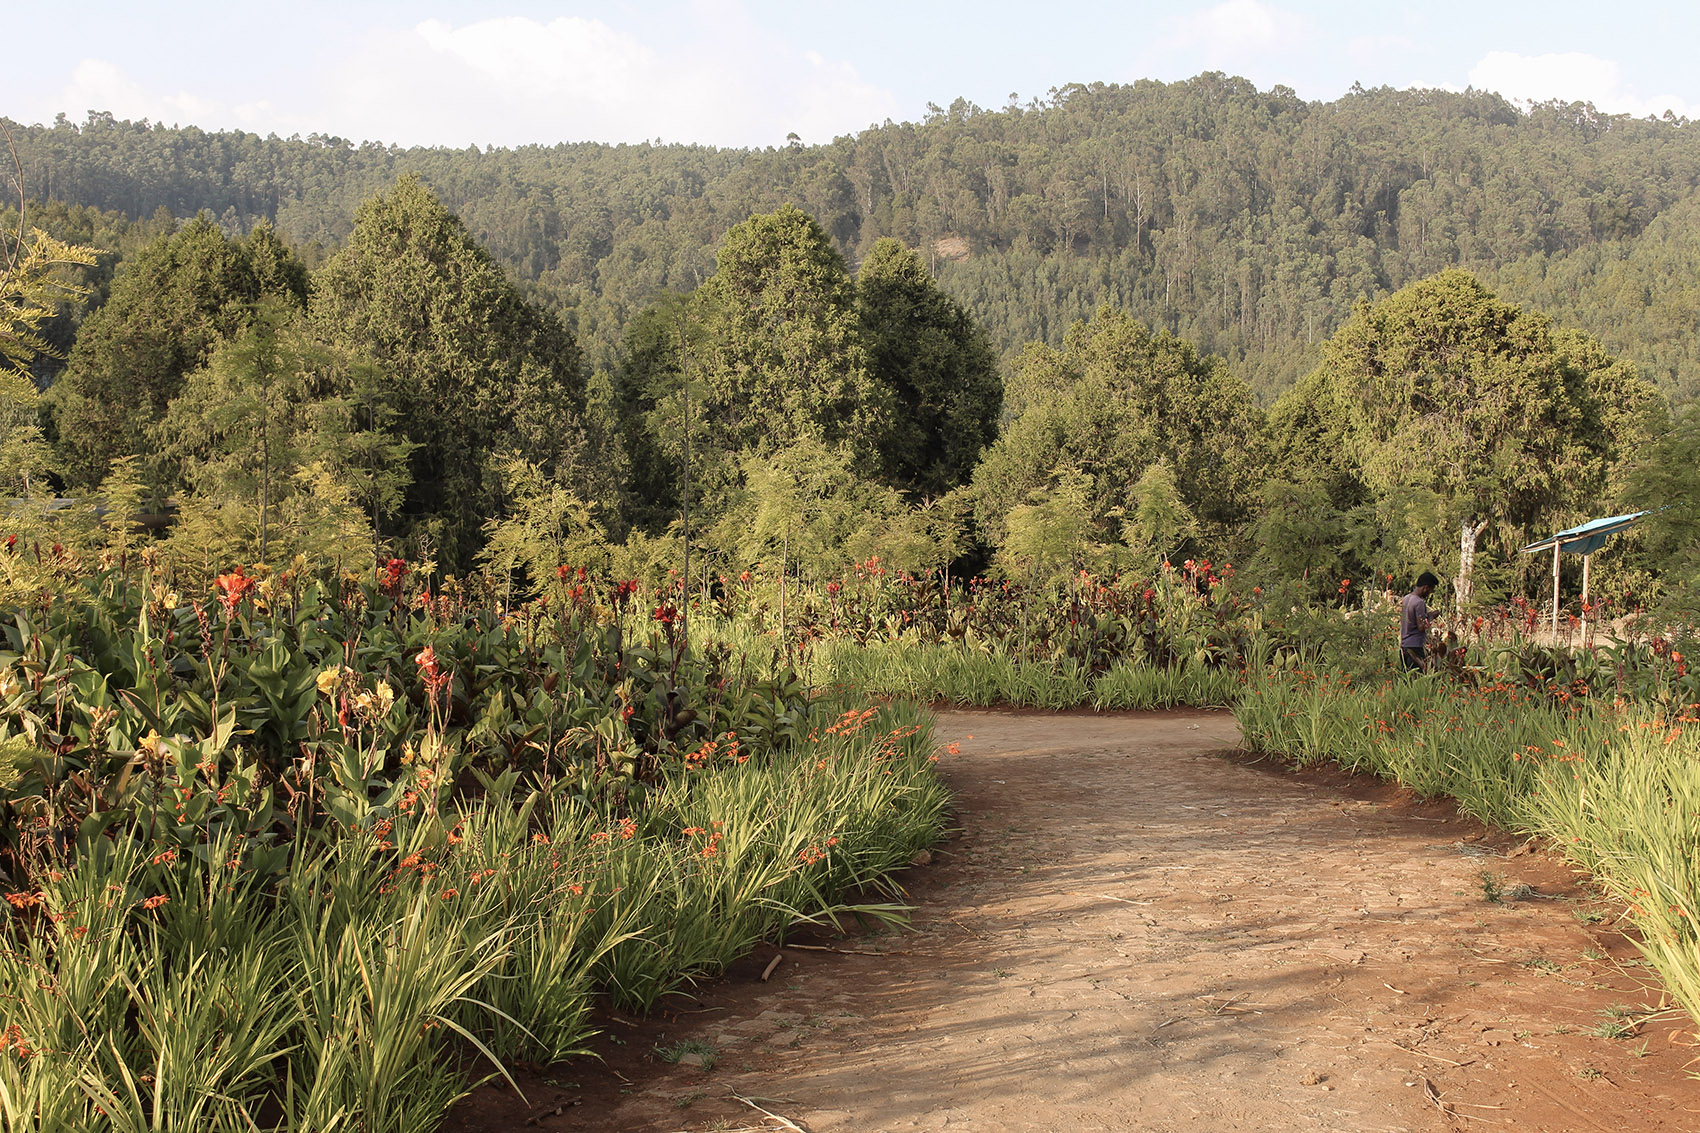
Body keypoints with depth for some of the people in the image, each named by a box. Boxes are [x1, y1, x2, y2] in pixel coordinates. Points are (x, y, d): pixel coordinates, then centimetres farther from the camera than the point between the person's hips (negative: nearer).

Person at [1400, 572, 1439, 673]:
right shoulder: (1419, 602, -15)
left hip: (1404, 645, 9)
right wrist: (1430, 618, -3)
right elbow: (1421, 627, -17)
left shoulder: (1406, 598, 12)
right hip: (1415, 646, -9)